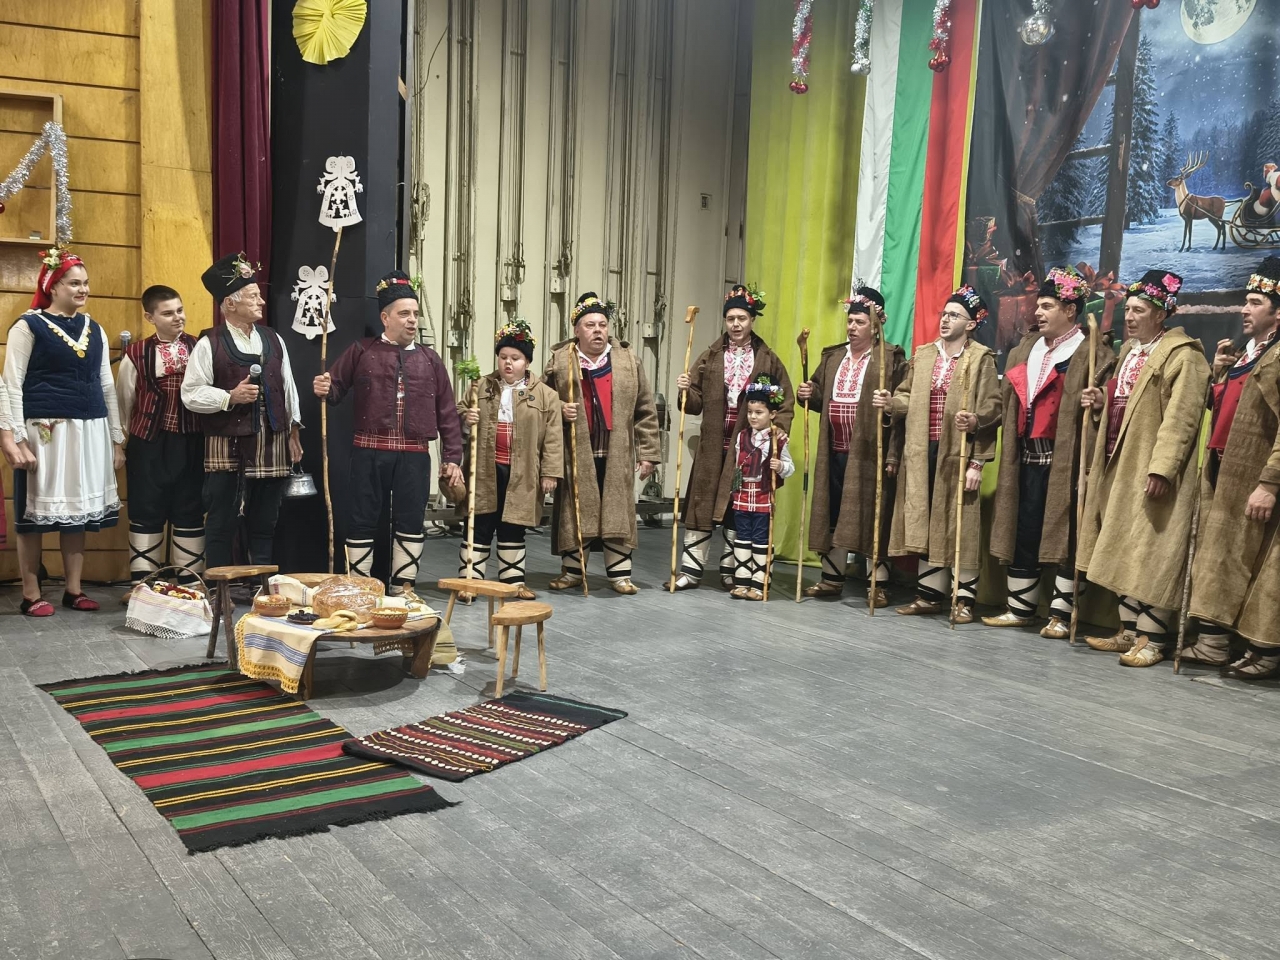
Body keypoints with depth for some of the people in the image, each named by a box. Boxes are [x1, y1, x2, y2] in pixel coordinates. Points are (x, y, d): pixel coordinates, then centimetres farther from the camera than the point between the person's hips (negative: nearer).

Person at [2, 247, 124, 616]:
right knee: (35, 513, 0)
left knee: (79, 509, 9)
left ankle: (73, 590, 18)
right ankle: (31, 595, 8)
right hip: (44, 431, -5)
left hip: (89, 431, 5)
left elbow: (107, 386, 16)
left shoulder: (94, 329, 13)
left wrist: (117, 440, 13)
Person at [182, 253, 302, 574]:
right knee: (221, 525, 3)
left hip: (272, 445, 5)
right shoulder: (209, 344, -5)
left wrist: (294, 431, 13)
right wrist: (230, 397, -18)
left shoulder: (273, 339, 10)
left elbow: (288, 387, 14)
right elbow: (191, 394, -7)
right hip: (228, 448, -4)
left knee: (264, 525, 12)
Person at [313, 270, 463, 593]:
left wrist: (453, 457, 4)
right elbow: (336, 390, 7)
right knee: (363, 519, 3)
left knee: (411, 521, 4)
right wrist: (325, 389, -18)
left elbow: (447, 412, 9)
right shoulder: (361, 351, 6)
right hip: (369, 451, -1)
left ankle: (404, 587, 16)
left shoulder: (430, 359, 11)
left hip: (415, 455, 2)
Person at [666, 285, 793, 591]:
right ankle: (691, 570, 7)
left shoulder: (768, 360, 4)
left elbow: (785, 403, 4)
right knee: (702, 504, 1)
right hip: (713, 446, 1)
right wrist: (685, 390, -14)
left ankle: (730, 570, 16)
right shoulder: (709, 358, 8)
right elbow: (695, 404, 6)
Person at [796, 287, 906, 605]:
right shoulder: (832, 356, 15)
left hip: (870, 452, -6)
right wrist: (810, 393, 2)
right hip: (835, 450, 6)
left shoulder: (892, 358, -3)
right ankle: (832, 578, 22)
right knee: (832, 512, 11)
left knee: (872, 514, -3)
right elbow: (822, 395, 22)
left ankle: (877, 584, 4)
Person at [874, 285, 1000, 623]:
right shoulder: (923, 355, 14)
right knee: (924, 522, 8)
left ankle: (964, 598, 8)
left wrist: (976, 421, -26)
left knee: (959, 524, -1)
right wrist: (890, 402, -4)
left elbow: (993, 407, -9)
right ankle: (929, 593, 18)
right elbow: (909, 398, 16)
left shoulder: (982, 358, -3)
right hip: (922, 453, 5)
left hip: (958, 453, -5)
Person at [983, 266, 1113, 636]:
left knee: (1065, 534, -2)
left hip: (1065, 459, -6)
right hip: (1027, 457, 7)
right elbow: (1009, 403, 19)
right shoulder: (1025, 350, 17)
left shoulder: (1092, 354, -3)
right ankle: (1020, 607, 19)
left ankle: (1061, 613, 5)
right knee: (1023, 532, 10)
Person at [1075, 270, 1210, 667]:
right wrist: (1101, 402, 8)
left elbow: (1180, 418, -17)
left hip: (1151, 471, -9)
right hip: (1120, 467, 9)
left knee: (1151, 554, -6)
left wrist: (1161, 468, -24)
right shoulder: (1129, 351, 17)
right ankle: (1129, 631, 18)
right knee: (1122, 552, 10)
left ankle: (1151, 639, -1)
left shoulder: (1182, 356, -10)